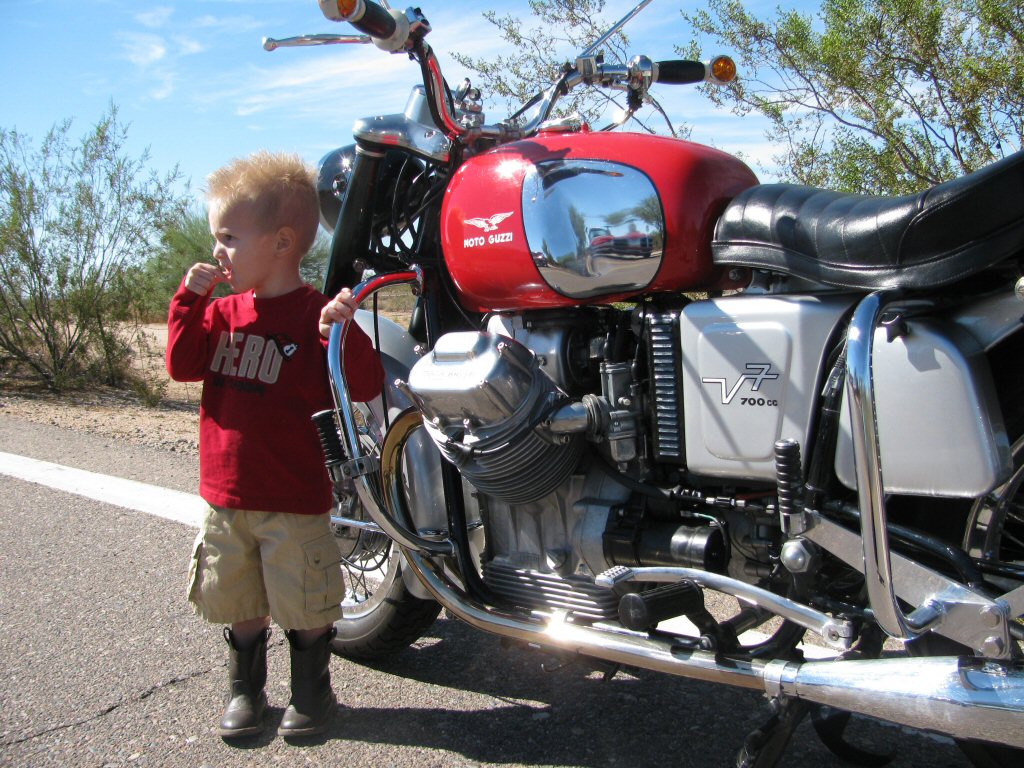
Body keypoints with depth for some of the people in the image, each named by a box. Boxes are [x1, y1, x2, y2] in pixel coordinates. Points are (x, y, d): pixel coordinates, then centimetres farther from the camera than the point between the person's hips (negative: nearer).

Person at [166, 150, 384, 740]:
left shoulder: (316, 315, -13)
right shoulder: (225, 311, 7)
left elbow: (366, 386, -19)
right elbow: (184, 364, 1)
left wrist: (344, 331, -36)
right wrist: (191, 299, -7)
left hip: (295, 500, -5)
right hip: (226, 496, 6)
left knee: (306, 607, 9)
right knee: (239, 604, 19)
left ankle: (312, 689, 31)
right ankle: (245, 688, 38)